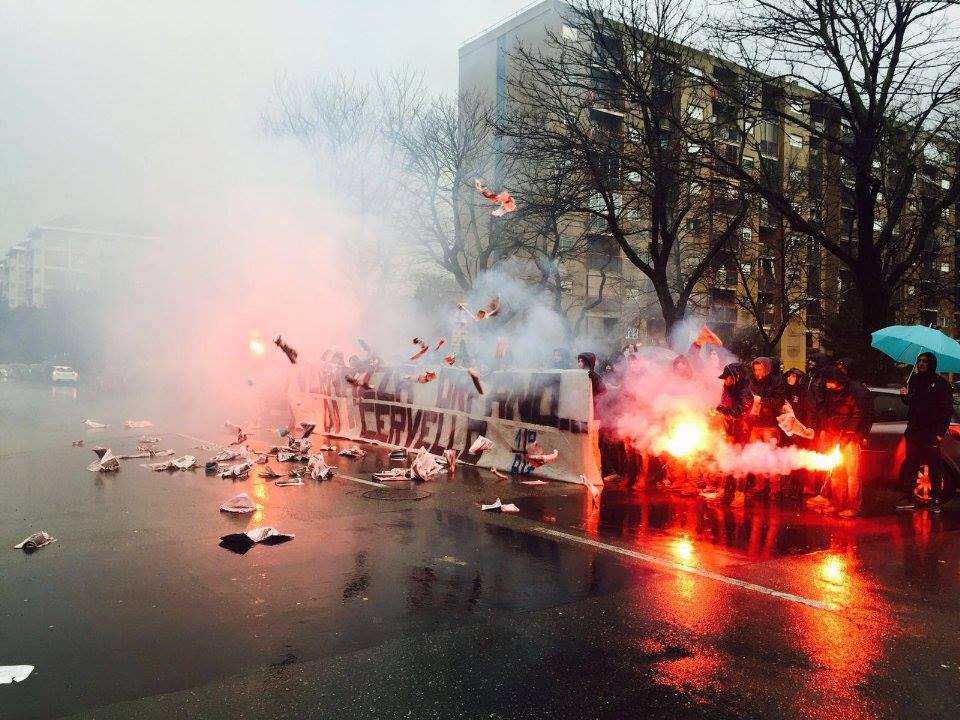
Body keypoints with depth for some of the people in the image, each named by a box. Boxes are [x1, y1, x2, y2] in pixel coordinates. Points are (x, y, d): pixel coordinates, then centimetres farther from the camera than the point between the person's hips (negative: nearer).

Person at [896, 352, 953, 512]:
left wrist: (941, 432, -12)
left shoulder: (940, 383, -4)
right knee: (910, 464, 7)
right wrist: (905, 395, -3)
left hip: (931, 433, -5)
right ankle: (909, 499, 14)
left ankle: (936, 500, 7)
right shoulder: (914, 379, 9)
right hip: (914, 431, 5)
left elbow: (947, 409, -6)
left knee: (934, 466, 0)